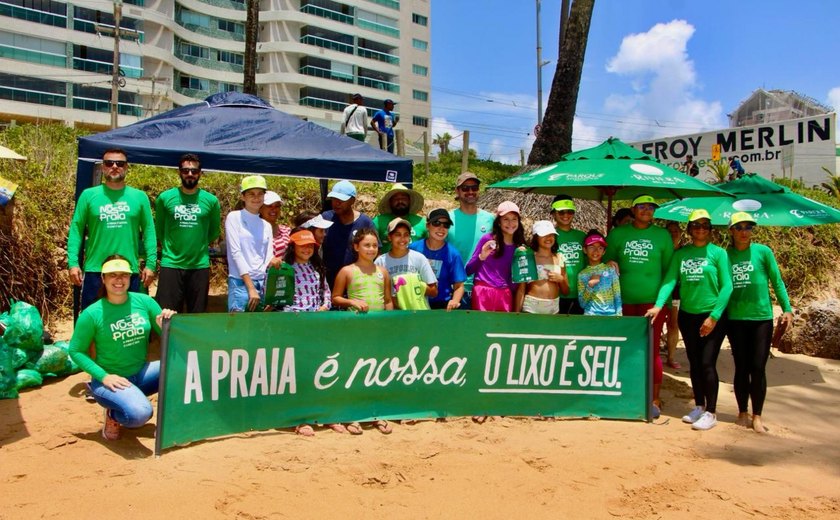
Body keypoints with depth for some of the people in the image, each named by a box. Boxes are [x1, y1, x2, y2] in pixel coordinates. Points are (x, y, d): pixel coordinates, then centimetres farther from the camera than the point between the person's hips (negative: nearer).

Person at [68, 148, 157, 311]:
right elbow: (76, 230, 2)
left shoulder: (139, 197, 5)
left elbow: (149, 231, 4)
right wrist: (73, 263, -6)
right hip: (95, 271, -1)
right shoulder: (89, 195, 3)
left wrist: (150, 264, -2)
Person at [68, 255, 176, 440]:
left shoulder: (144, 301, -1)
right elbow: (75, 351, -4)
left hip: (142, 373, 4)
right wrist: (103, 376, -15)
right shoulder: (92, 314, -9)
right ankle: (114, 415, 4)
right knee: (139, 414, -34)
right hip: (112, 380, -4)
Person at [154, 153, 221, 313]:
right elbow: (159, 229, 12)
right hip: (171, 264, -1)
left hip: (200, 266, 1)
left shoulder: (211, 200, 1)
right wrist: (171, 247, 12)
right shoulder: (165, 198, 0)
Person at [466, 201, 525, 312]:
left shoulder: (520, 247, 7)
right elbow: (468, 270, -1)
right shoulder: (487, 239, -2)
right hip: (483, 293, -3)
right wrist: (481, 257, -16)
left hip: (505, 295, 3)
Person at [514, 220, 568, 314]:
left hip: (554, 308, 4)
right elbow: (521, 290, -5)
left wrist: (561, 279, -5)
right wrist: (517, 313, -11)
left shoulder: (559, 258, 9)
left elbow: (566, 291, 14)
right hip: (531, 308, -4)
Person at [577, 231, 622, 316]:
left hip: (611, 314, 0)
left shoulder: (610, 270, 3)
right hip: (591, 315, 0)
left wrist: (619, 316, -4)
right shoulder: (582, 274, 4)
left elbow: (617, 297, 4)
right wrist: (590, 286, -11)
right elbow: (582, 304, 0)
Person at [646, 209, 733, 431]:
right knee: (694, 363, 12)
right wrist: (658, 305, -18)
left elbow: (727, 286, -8)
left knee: (707, 363, -5)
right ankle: (699, 407, 27)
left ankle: (710, 412, 7)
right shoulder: (680, 254, 5)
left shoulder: (718, 253, -4)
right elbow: (670, 280, -4)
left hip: (713, 316, -4)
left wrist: (714, 316, -13)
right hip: (687, 315, 4)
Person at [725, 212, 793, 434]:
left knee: (758, 368, 0)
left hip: (762, 317, -1)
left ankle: (757, 416, 12)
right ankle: (742, 413, 20)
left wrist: (786, 308, -3)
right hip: (735, 319, 1)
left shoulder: (763, 251, -2)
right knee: (741, 367, 8)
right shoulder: (725, 255, 2)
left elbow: (777, 281, 2)